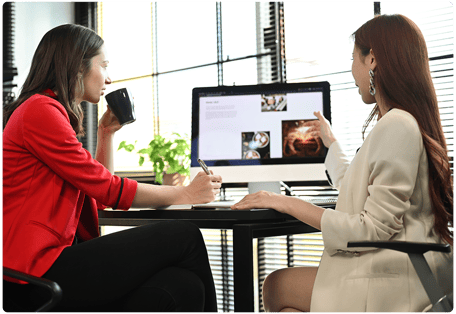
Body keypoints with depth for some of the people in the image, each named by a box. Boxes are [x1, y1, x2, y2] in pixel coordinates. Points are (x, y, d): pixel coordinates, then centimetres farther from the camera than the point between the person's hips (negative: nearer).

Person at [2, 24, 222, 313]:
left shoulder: (56, 113, 23)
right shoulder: (39, 110, -8)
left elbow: (100, 198, 26)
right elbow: (106, 189, -11)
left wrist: (107, 133, 19)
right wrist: (185, 194, -3)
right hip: (41, 272, -9)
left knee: (182, 287, -14)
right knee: (183, 235, -12)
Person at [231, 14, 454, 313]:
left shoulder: (396, 126, -19)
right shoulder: (406, 121, 14)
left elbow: (373, 229, -21)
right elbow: (351, 186, 26)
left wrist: (290, 204, -16)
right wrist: (331, 141, 43)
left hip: (397, 285, -10)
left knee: (276, 286, -2)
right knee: (280, 282, 10)